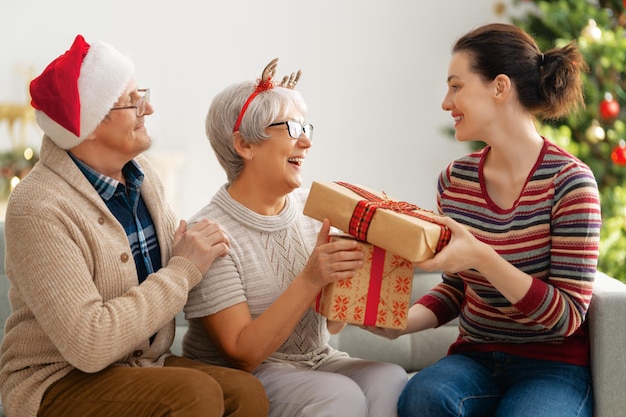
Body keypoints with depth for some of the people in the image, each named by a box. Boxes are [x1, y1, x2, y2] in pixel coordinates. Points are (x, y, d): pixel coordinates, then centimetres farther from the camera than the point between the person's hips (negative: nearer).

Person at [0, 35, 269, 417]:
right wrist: (183, 269, -19)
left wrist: (203, 249, -5)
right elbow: (89, 345, -26)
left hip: (144, 363, 6)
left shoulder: (142, 174, 4)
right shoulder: (38, 209, -20)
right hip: (59, 382, -6)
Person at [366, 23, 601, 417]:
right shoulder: (455, 179, 3)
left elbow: (568, 315, -13)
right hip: (475, 356, 3)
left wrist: (483, 257, -27)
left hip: (553, 365, -3)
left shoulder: (569, 181, -12)